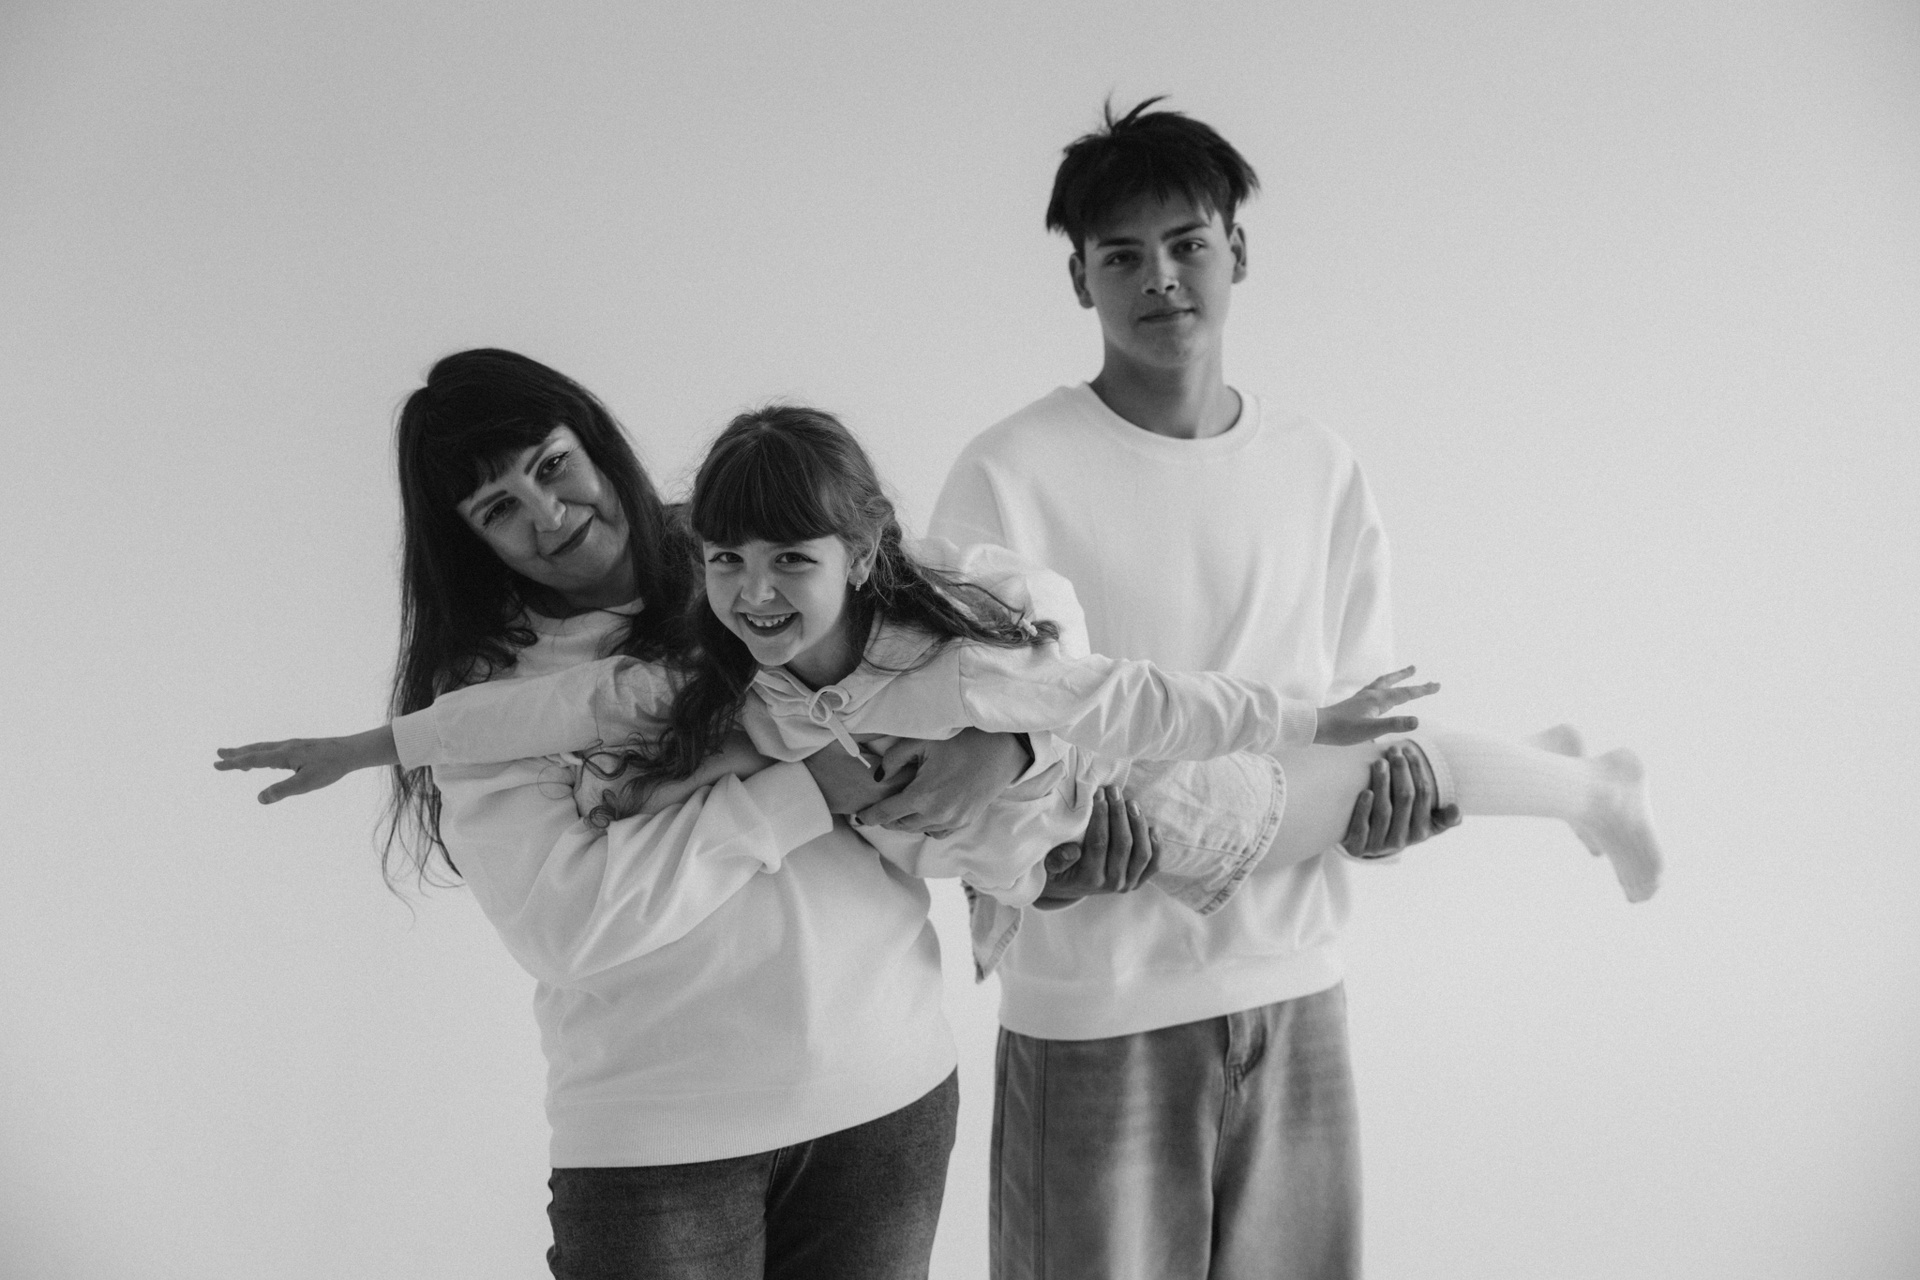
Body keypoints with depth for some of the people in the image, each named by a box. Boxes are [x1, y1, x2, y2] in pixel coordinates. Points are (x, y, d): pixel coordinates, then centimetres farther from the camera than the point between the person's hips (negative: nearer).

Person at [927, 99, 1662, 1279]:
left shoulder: (1323, 471, 8)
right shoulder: (1012, 475, -7)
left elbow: (1360, 700, 11)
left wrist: (1390, 767, -10)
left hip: (1293, 977, 4)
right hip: (1097, 1000, -4)